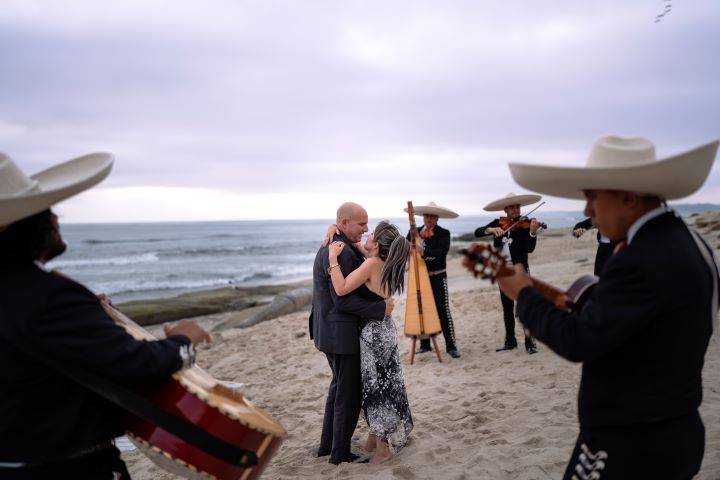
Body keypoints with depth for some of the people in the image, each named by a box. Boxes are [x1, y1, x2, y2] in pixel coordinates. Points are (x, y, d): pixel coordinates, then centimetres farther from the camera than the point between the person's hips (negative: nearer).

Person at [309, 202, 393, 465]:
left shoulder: (328, 247, 11)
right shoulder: (342, 253, -22)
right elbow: (343, 300, -25)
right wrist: (381, 309, -20)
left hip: (328, 331, 10)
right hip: (342, 334, -10)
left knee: (339, 385, 23)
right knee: (350, 393, 4)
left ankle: (327, 443, 33)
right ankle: (340, 452, 18)